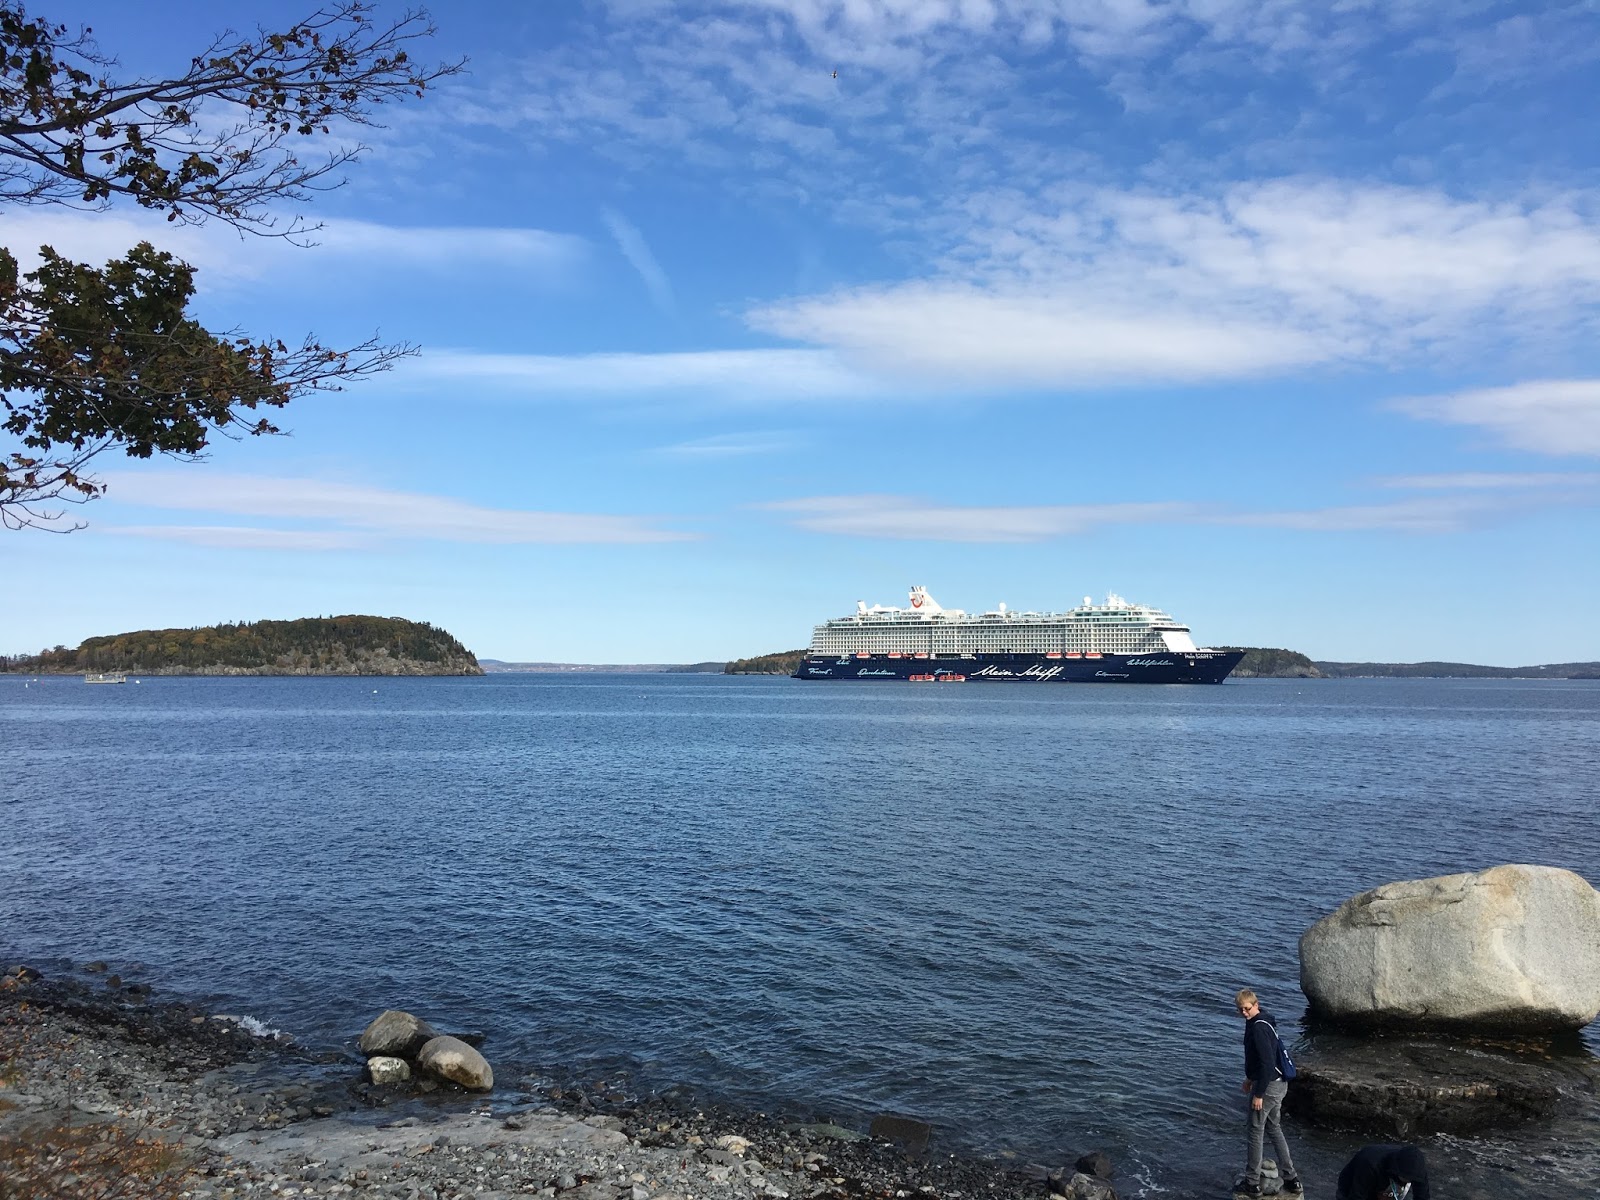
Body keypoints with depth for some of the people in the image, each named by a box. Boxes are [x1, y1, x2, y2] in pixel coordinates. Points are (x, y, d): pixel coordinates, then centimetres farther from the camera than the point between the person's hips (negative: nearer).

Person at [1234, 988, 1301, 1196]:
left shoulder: (1259, 1028, -24)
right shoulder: (1262, 1022, 7)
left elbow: (1267, 1062, -27)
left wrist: (1258, 1094, -23)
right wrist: (1250, 1079, 25)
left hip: (1267, 1085, -10)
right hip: (1279, 1084, 10)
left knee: (1255, 1132, 3)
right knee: (1275, 1129, 20)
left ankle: (1252, 1183, 13)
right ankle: (1291, 1179, 24)